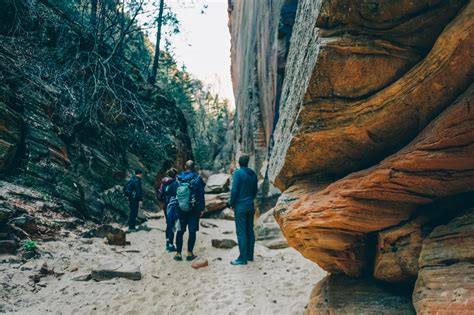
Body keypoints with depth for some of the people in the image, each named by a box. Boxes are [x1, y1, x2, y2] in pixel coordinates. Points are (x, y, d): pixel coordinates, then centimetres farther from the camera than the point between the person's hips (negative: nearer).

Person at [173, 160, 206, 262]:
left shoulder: (179, 178, 1)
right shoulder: (197, 179, -8)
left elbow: (174, 193, 6)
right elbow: (201, 195, -8)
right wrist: (201, 208, -1)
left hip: (181, 209, 3)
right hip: (194, 209, -3)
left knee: (180, 230, 10)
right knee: (192, 231, 4)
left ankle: (178, 253, 11)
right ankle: (190, 253, 5)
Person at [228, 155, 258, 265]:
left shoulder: (238, 173, -12)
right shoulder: (253, 174, 7)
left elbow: (234, 190, -16)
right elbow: (255, 190, 13)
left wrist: (232, 203, -5)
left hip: (240, 206, -6)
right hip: (251, 206, 7)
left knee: (241, 232, -4)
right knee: (250, 230, 12)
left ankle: (243, 258, -2)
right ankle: (250, 255, 20)